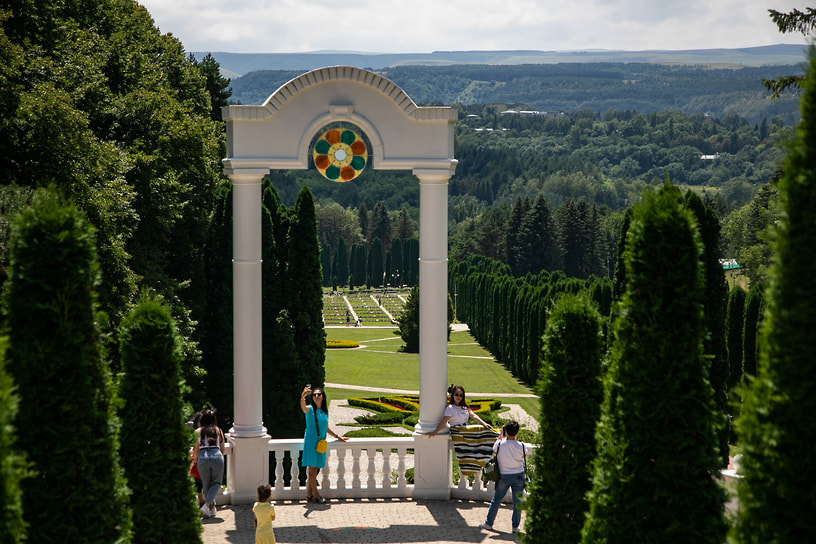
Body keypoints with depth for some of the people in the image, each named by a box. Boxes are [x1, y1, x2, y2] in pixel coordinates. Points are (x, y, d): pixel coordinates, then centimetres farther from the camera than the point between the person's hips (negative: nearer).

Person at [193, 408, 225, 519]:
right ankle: (207, 504, -7)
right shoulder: (218, 431, 16)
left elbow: (196, 449, 9)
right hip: (217, 456, 0)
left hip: (203, 458, 0)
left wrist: (194, 459, 29)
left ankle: (212, 508, 16)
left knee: (206, 485, 14)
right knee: (216, 483, 13)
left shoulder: (198, 431, 12)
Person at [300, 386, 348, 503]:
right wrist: (303, 397, -51)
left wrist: (338, 437, 27)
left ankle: (309, 495, 12)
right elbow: (303, 407, -31)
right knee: (312, 470, -4)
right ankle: (316, 495, 2)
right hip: (311, 441, -5)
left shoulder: (324, 412, 12)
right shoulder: (310, 409, -5)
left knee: (314, 471, 7)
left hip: (321, 443, 5)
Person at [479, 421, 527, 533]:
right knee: (517, 501, 10)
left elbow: (494, 449, 7)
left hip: (504, 476, 0)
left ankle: (488, 523, 21)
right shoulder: (520, 446, -14)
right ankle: (515, 526, 14)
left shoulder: (500, 444, -15)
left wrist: (500, 437, 13)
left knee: (496, 499, 13)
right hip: (519, 475, 0)